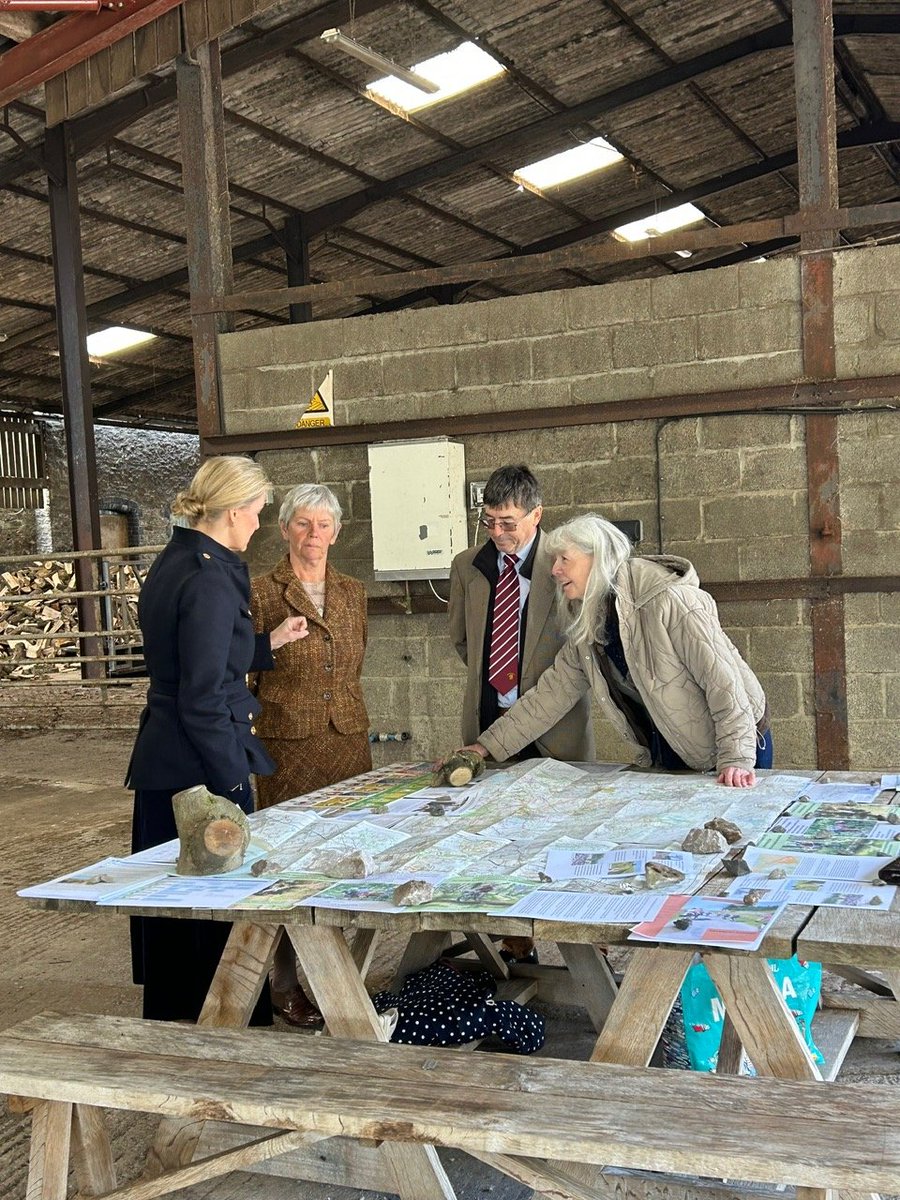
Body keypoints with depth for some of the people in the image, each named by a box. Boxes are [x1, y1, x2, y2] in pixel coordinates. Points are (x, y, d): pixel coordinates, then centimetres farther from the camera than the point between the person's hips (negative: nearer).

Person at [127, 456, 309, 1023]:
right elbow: (203, 700, -21)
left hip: (162, 765, 10)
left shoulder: (173, 564, 11)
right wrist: (235, 782, -15)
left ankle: (172, 1019, 34)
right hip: (199, 767, -10)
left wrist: (272, 641, 23)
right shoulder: (210, 579, -19)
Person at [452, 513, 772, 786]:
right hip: (665, 755, 6)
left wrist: (736, 760, -29)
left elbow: (722, 678, -25)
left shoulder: (670, 602, -23)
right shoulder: (587, 630, 1)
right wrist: (485, 747, -2)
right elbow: (550, 693, 3)